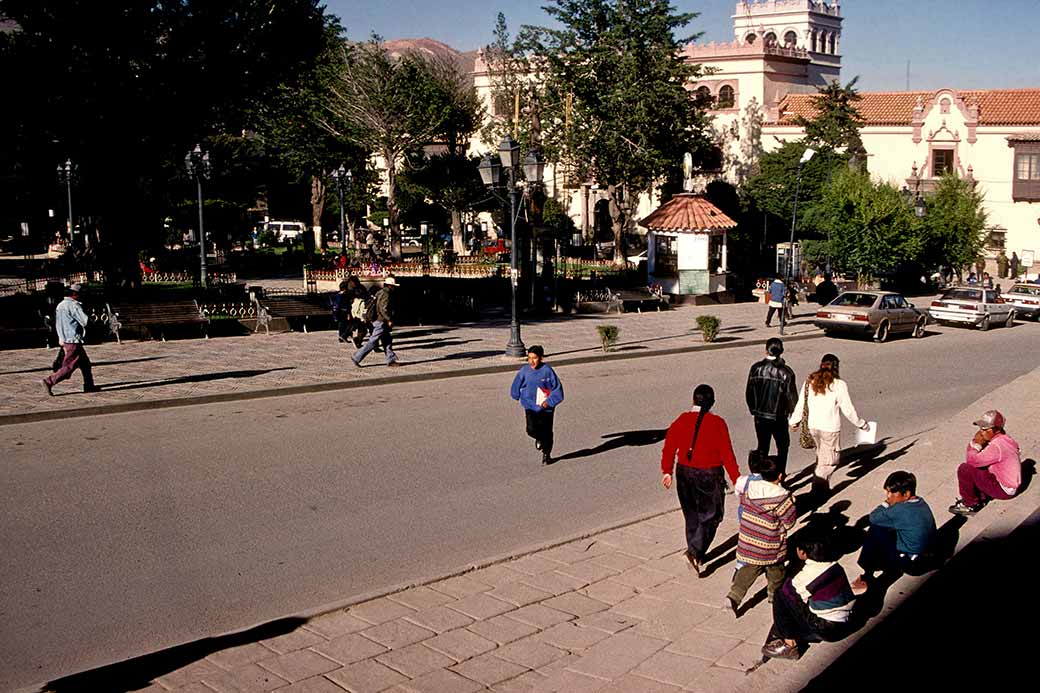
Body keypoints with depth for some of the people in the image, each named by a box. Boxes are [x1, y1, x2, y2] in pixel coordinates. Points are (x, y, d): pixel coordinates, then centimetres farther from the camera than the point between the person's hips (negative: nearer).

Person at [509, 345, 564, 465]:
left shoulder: (547, 370, -13)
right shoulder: (524, 370, -7)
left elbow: (558, 388, -8)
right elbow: (516, 386, 10)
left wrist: (549, 402, -14)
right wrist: (520, 397, 13)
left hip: (546, 408, -1)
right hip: (530, 406, 1)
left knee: (546, 433, 7)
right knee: (531, 430, -15)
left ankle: (546, 455, 32)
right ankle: (539, 438, 22)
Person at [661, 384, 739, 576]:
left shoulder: (681, 420, -4)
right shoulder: (717, 423, -14)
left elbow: (669, 447, -3)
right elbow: (727, 455, -12)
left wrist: (667, 471, 7)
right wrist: (736, 480, -6)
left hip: (685, 474, 4)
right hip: (709, 475, -4)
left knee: (692, 515, 18)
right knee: (710, 516, 9)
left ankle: (697, 557, 28)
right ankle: (695, 551, -8)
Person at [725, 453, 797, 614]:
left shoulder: (749, 488, -8)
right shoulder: (782, 497, -21)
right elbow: (789, 522, -12)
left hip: (748, 542, 4)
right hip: (771, 547, -3)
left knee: (748, 570, 14)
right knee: (775, 571, 22)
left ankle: (733, 597, 0)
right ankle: (774, 595, 41)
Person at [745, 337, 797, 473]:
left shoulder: (756, 368, -6)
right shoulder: (786, 372, -14)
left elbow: (748, 393, 0)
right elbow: (791, 396, -10)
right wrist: (793, 414, 8)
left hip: (760, 417, 2)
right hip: (778, 417, -2)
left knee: (762, 447, 16)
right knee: (782, 447, 16)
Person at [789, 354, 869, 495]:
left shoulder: (809, 382, -1)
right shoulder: (839, 385, -13)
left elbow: (800, 404, 7)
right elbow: (848, 410, -9)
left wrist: (794, 421, 21)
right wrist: (861, 424, 6)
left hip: (813, 426, 5)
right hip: (830, 429, -5)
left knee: (821, 455, 22)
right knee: (830, 459, 7)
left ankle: (824, 485, 28)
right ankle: (819, 479, -11)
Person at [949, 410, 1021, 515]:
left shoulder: (997, 446, -28)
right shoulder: (1004, 439, 4)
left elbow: (972, 460, -24)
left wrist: (975, 443, -13)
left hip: (1004, 491, -10)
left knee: (964, 469, -13)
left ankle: (970, 505, 3)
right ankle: (981, 497, 17)